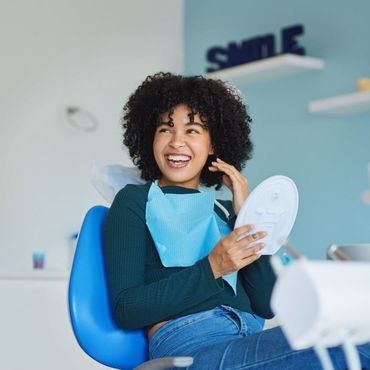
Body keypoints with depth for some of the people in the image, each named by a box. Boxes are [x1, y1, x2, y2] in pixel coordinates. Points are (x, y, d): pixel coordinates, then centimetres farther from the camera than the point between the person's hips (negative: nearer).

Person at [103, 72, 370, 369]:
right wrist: (212, 269, -11)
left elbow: (266, 306, 12)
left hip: (251, 340, 6)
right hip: (188, 343, -5)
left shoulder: (224, 210, 23)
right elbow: (124, 311, -4)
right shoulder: (133, 202, 10)